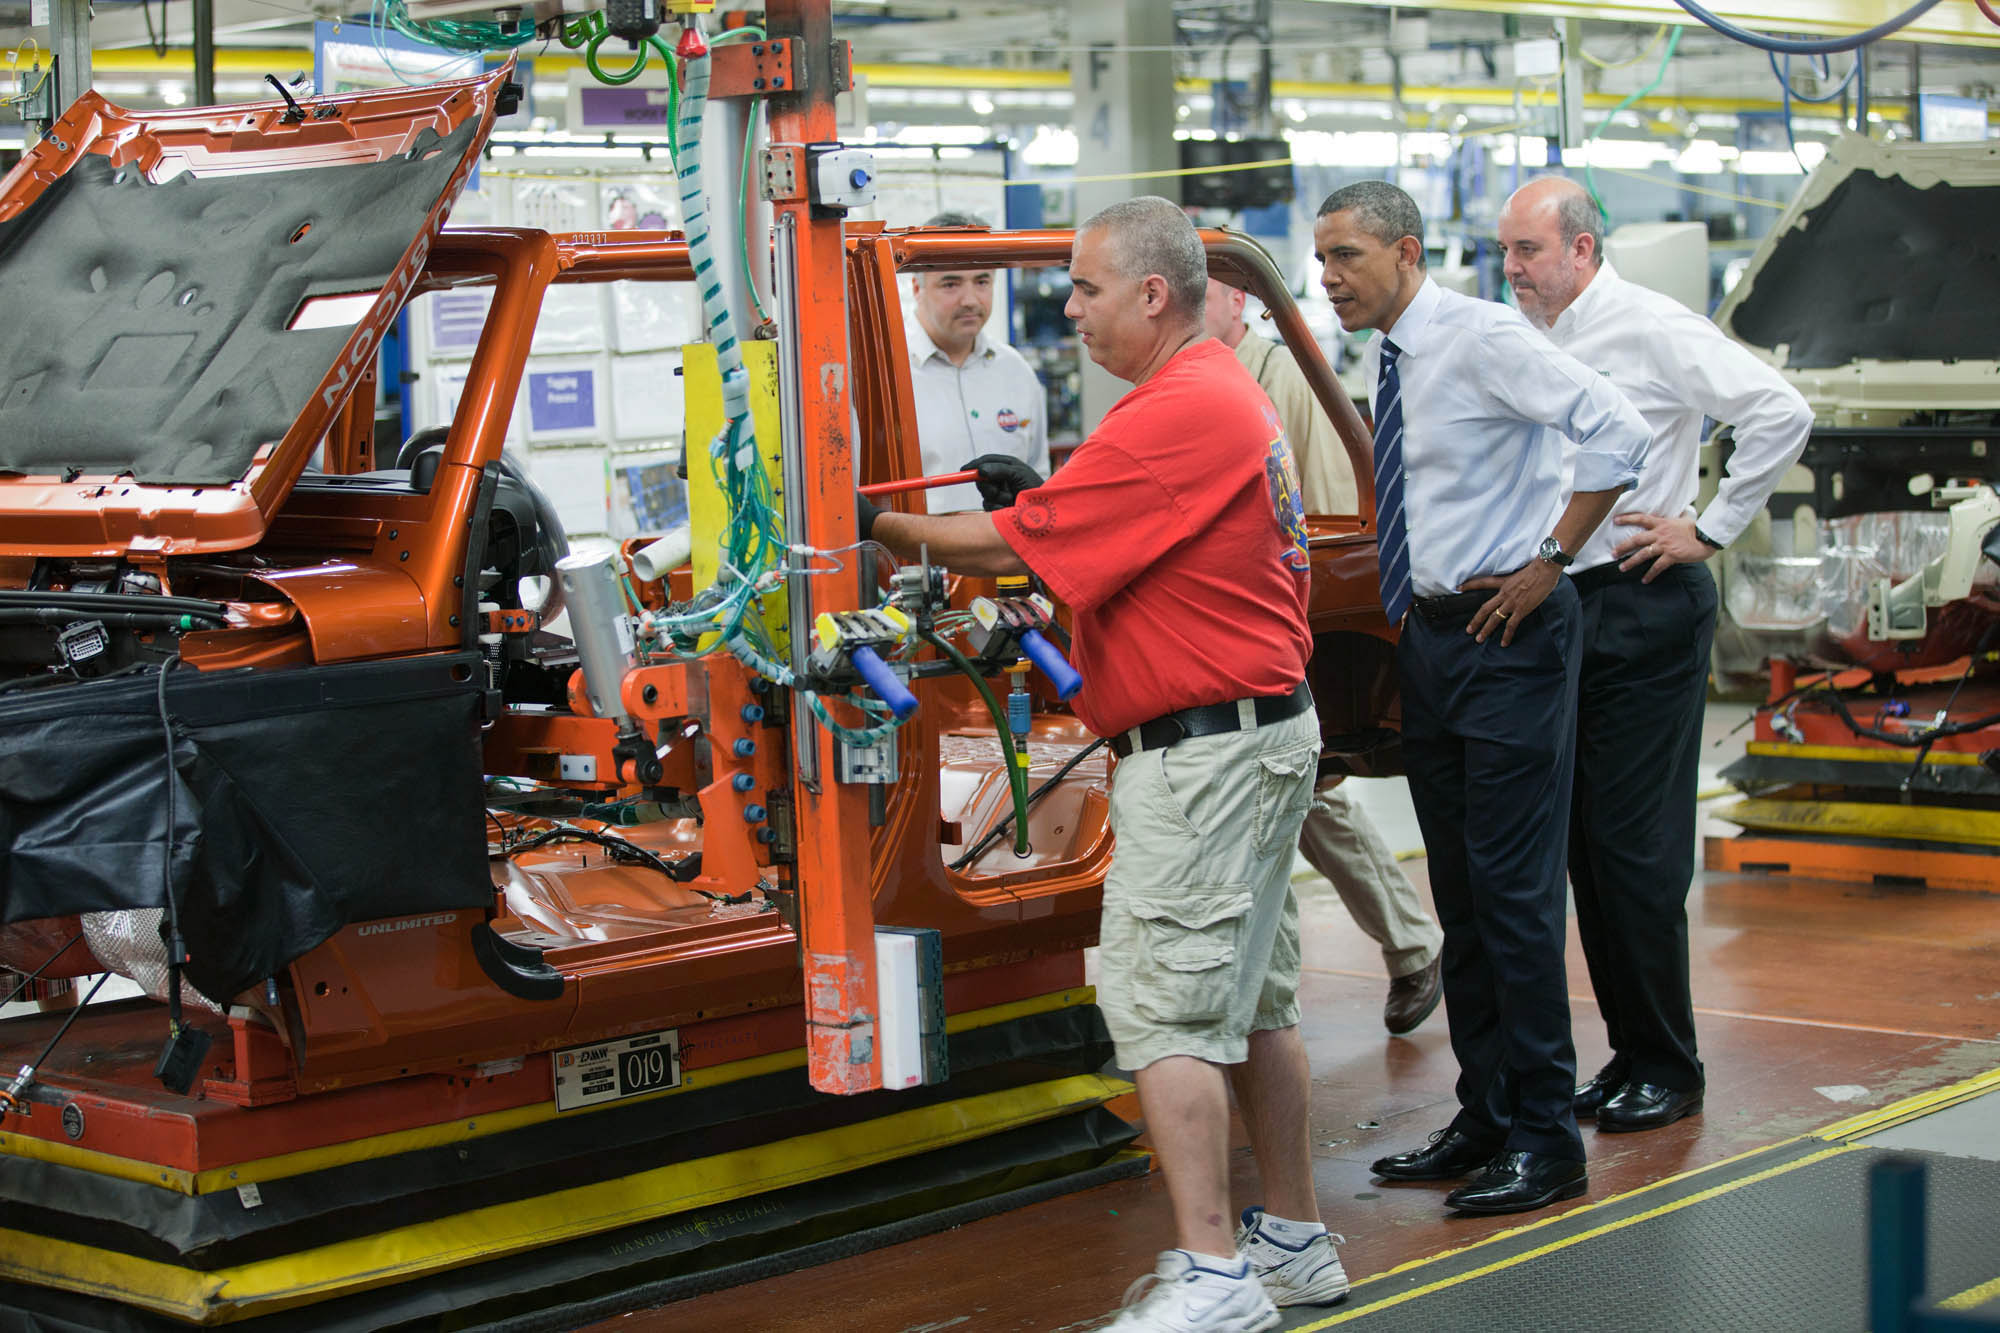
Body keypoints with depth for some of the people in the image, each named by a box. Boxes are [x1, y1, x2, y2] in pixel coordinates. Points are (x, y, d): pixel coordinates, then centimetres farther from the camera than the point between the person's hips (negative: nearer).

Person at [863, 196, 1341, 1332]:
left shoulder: (1175, 416, -19)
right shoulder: (1235, 394, 15)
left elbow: (1011, 550, -17)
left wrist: (881, 527, -5)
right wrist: (1042, 498, 8)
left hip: (1202, 753, -11)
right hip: (1266, 730, 11)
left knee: (1164, 1007, -9)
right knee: (1254, 1002, 16)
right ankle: (1296, 1242, 24)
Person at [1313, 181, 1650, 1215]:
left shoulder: (1484, 339, -13)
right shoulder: (1382, 358, 11)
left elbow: (1619, 433, -21)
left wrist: (1550, 562, -18)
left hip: (1507, 633, -9)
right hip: (1428, 632, 9)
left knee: (1512, 887, -7)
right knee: (1458, 893, 12)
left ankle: (1545, 1139, 0)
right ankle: (1484, 1118, 21)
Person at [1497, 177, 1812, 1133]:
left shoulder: (1651, 329, -9)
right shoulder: (1526, 340, 11)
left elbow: (1783, 414, -15)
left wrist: (1709, 530, -12)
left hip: (1644, 612, -7)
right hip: (1559, 611, 7)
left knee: (1635, 844, -6)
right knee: (1585, 846, 9)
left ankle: (1667, 1066, 5)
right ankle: (1628, 1054, 19)